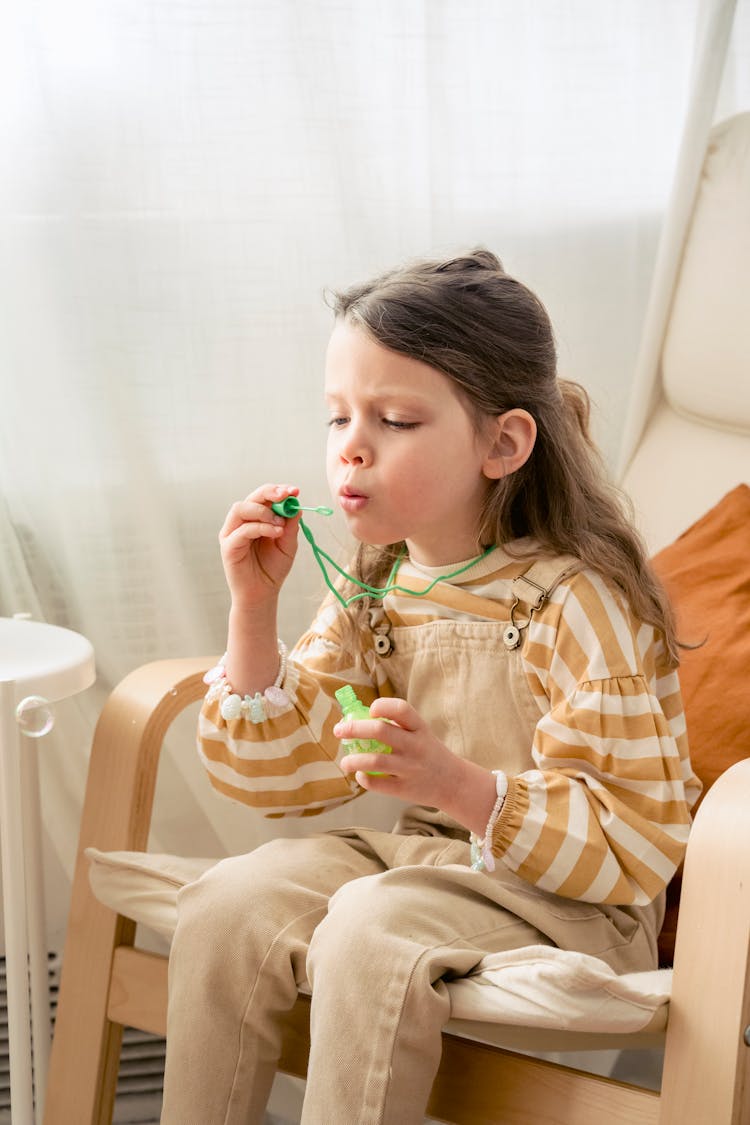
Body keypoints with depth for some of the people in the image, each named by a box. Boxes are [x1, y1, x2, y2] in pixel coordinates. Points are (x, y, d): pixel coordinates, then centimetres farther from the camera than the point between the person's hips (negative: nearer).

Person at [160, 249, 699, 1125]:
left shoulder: (578, 603, -18)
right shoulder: (371, 586, 4)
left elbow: (638, 842, -20)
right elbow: (284, 772, 6)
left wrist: (461, 786, -34)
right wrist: (254, 608, -6)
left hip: (564, 900, -7)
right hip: (408, 858, 7)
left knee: (373, 930, -31)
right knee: (228, 904, -14)